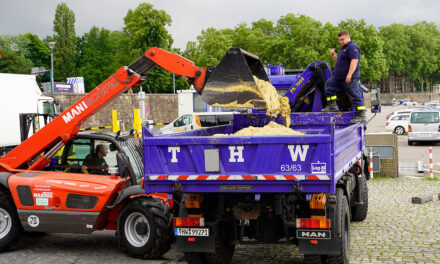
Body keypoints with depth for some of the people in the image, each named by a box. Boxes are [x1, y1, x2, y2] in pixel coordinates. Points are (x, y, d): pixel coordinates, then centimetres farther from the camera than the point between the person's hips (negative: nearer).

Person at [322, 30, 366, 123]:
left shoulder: (353, 47, -11)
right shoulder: (343, 48, 21)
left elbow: (354, 61, -23)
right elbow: (339, 61, 30)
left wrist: (349, 74, -30)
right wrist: (333, 56, 11)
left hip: (350, 78, -10)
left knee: (355, 96, -9)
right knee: (329, 84, 11)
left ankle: (362, 116, -7)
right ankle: (332, 107, 15)